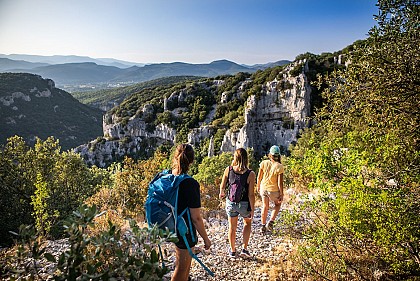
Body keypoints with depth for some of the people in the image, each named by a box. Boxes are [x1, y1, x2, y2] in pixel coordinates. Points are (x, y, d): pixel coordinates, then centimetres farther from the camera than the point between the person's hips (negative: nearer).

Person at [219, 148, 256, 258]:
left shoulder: (228, 170, -12)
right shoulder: (250, 174, -19)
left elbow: (222, 186, 0)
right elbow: (251, 194, -16)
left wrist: (221, 193, 22)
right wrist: (252, 209, -5)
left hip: (230, 202, 1)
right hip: (244, 204, -1)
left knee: (232, 227, 19)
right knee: (247, 223, 27)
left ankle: (232, 251, 35)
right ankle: (244, 249, 25)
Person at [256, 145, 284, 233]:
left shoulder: (264, 163, -11)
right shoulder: (279, 167, -20)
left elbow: (259, 177, -3)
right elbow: (280, 183, -16)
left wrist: (258, 186, 14)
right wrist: (281, 194, -5)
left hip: (263, 188, 3)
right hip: (274, 190, -3)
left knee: (265, 207, 22)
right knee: (277, 204, 27)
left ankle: (263, 226, 32)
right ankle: (271, 221, 13)